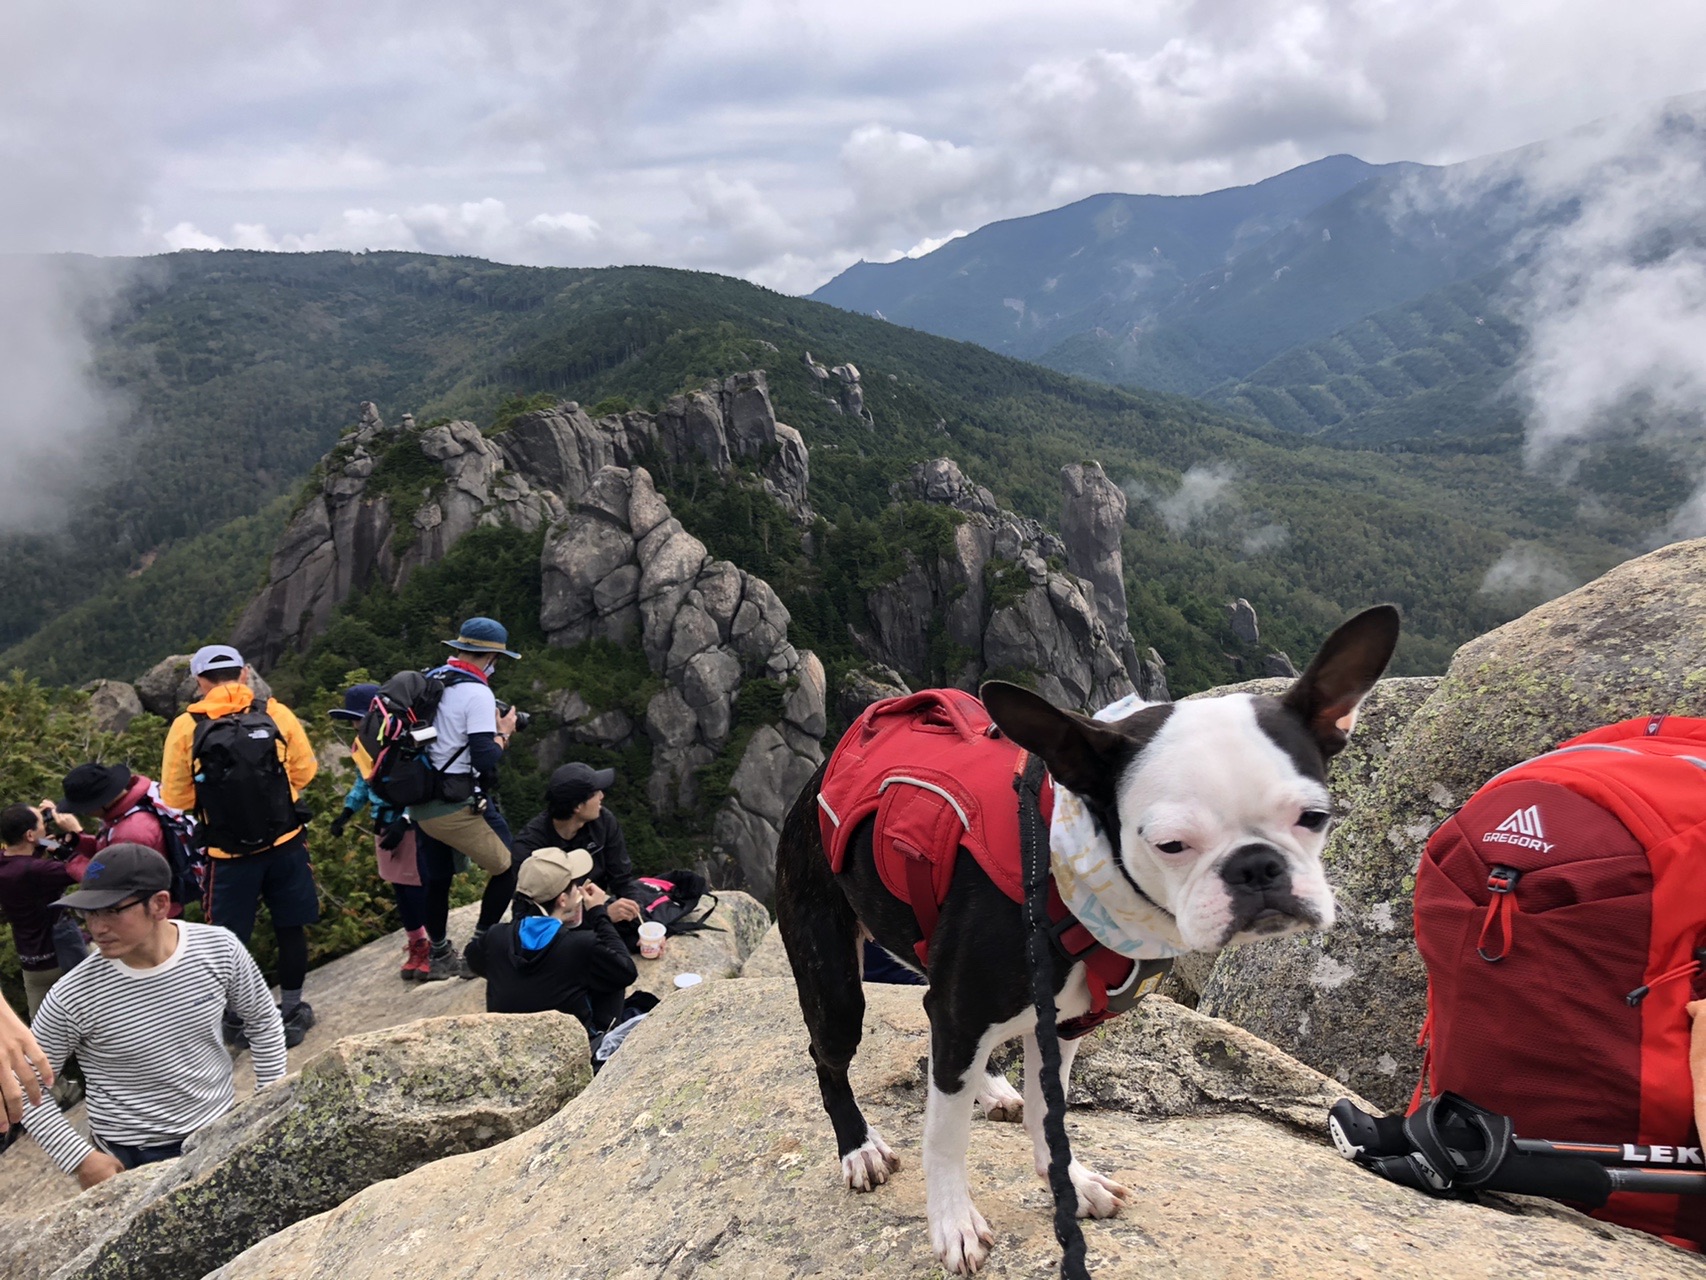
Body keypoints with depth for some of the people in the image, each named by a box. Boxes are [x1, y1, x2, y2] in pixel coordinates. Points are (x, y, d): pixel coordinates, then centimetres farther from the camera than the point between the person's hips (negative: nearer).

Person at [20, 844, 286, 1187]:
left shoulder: (220, 950, -15)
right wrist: (81, 1158, -11)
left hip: (223, 1129, 2)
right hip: (134, 1160, -2)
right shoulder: (73, 997, -20)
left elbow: (263, 1021, 2)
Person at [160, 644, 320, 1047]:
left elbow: (174, 797, -1)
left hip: (228, 854, -1)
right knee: (291, 928, 16)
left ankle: (236, 1019, 29)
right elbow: (305, 771, 5)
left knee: (229, 938, 15)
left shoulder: (186, 727, -8)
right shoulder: (276, 713, -5)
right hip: (285, 844, 1)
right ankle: (291, 1013, 27)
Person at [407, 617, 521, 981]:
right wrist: (503, 734, -2)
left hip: (422, 805, 8)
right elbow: (485, 760, -19)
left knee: (436, 879, 19)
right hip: (459, 807, -8)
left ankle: (440, 958, 32)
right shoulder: (477, 693, -15)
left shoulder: (427, 681, 9)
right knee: (509, 869, 6)